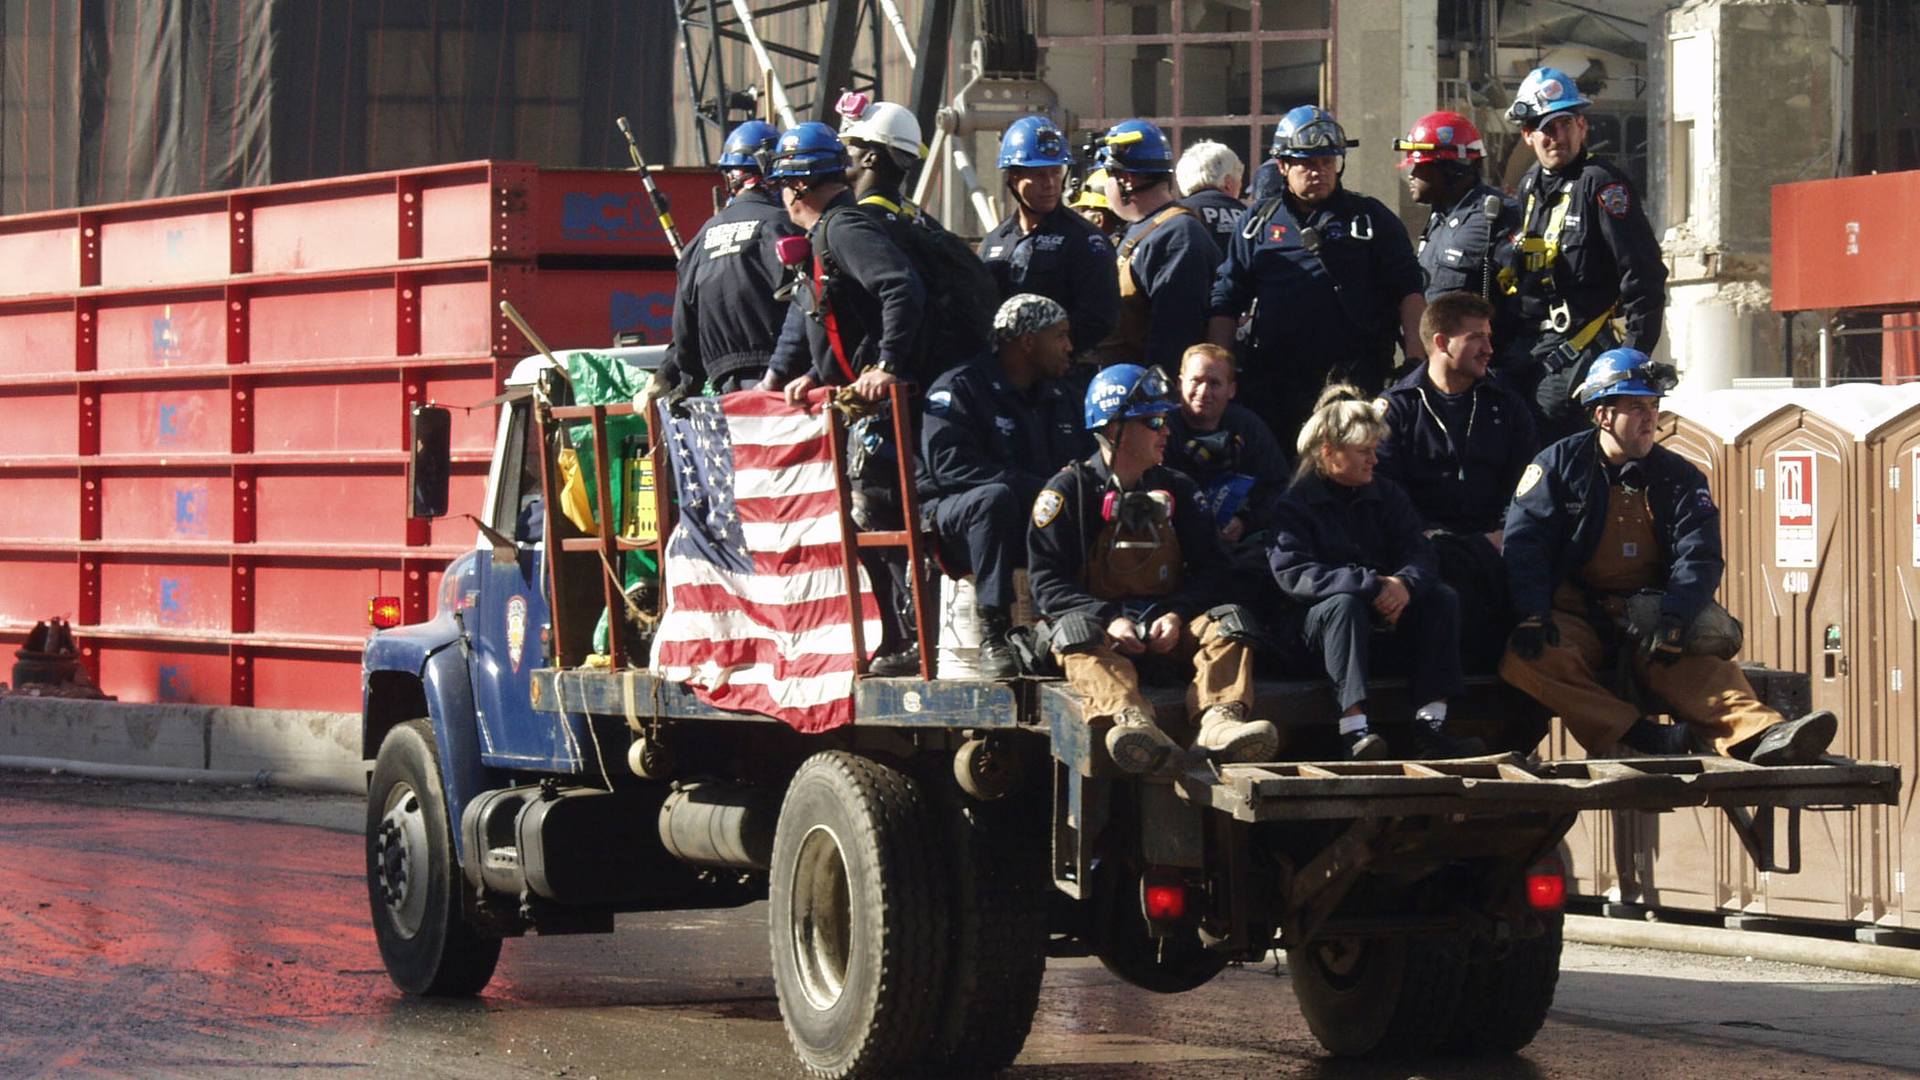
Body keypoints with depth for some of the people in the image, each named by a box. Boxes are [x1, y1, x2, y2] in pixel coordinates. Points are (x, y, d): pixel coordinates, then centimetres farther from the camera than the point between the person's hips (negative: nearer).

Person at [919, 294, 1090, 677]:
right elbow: (949, 464, -19)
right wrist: (1042, 490, -25)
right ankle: (993, 636, -36)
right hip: (955, 522, -5)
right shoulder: (960, 387, -4)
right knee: (995, 496, -39)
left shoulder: (1062, 397, 19)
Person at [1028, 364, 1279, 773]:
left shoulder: (1175, 489, 18)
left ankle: (1218, 722, -52)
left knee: (1229, 621, -24)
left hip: (1167, 629, 4)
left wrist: (1178, 615, -9)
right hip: (1102, 625, -4)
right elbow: (1046, 581, -4)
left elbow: (1209, 569, 13)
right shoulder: (1069, 490, 4)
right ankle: (1132, 723, -65)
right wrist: (1109, 620, -20)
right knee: (1075, 630, -37)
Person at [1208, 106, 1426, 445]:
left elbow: (1408, 291, 5)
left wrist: (1417, 357, -9)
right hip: (1272, 385, 3)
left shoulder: (1371, 218, 10)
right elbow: (1226, 302, 16)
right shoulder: (1258, 223, 16)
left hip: (1354, 379, -3)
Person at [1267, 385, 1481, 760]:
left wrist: (1404, 584, -26)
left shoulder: (1387, 495, 12)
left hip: (1384, 616, 5)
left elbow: (1419, 553, 0)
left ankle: (1431, 724, -27)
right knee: (1345, 603, -36)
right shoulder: (1295, 502, -5)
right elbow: (1292, 574, -20)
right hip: (1312, 623, -5)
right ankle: (1355, 728, -45)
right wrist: (1370, 586, -27)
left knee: (1443, 598, -18)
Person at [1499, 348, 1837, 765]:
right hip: (1575, 617, -1)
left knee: (1699, 663, -31)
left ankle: (1758, 735, -56)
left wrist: (1675, 618, -23)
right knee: (1527, 657, -34)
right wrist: (1533, 613, -19)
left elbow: (1699, 557, -2)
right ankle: (1640, 736, -44)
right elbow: (1524, 542, -2)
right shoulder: (1558, 465, 7)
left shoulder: (1680, 477, 10)